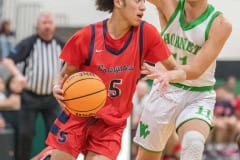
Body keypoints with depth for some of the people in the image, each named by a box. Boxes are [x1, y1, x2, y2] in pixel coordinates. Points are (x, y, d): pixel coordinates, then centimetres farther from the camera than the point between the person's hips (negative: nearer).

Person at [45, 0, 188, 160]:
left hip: (111, 124, 0)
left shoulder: (146, 34, -8)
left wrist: (168, 75, -26)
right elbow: (65, 76, 1)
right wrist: (58, 88, -22)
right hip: (76, 117, 0)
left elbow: (179, 72, -3)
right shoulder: (87, 36, -11)